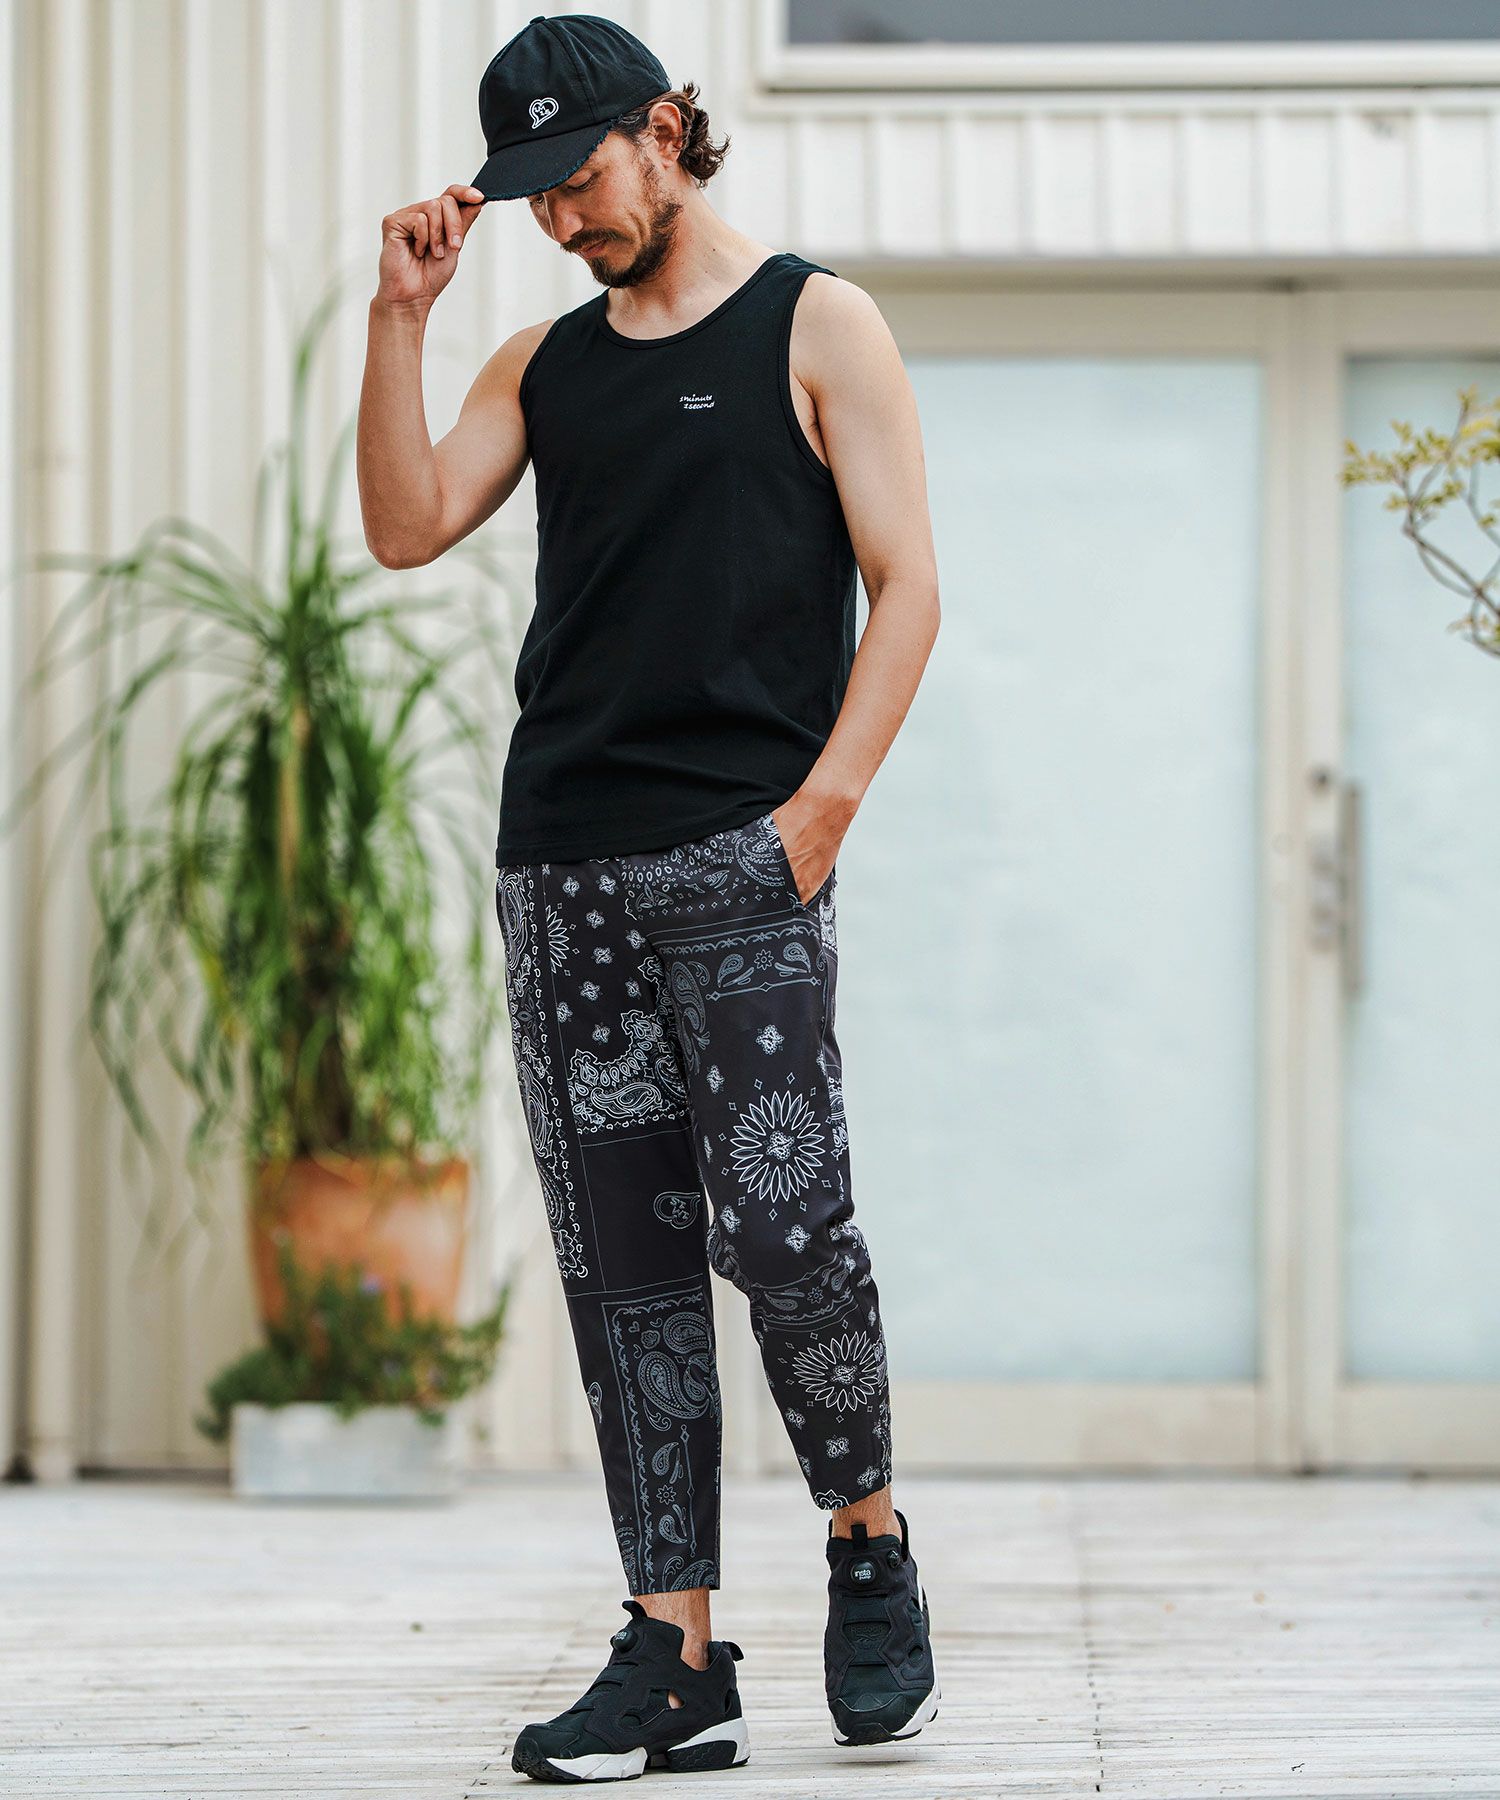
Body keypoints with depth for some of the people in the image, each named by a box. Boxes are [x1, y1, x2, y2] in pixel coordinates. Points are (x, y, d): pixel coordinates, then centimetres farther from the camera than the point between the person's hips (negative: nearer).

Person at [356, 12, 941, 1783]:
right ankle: (675, 1657, 3)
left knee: (779, 1221, -13)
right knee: (623, 1267, 2)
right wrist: (397, 316, -1)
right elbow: (406, 525, 6)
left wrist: (822, 805, -11)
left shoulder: (817, 327, 5)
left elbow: (905, 588, -1)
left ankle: (869, 1546, 12)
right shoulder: (545, 360, 19)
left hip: (737, 856, -5)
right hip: (558, 863, 5)